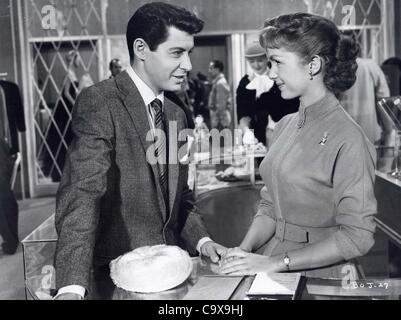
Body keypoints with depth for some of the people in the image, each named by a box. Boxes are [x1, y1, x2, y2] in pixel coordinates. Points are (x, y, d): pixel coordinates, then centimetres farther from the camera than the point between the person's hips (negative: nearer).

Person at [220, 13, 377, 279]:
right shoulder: (286, 125, 6)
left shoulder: (347, 138, -14)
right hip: (271, 270, 5)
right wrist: (244, 249, -5)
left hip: (319, 276, -5)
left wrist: (277, 262, -16)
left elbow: (357, 237, -14)